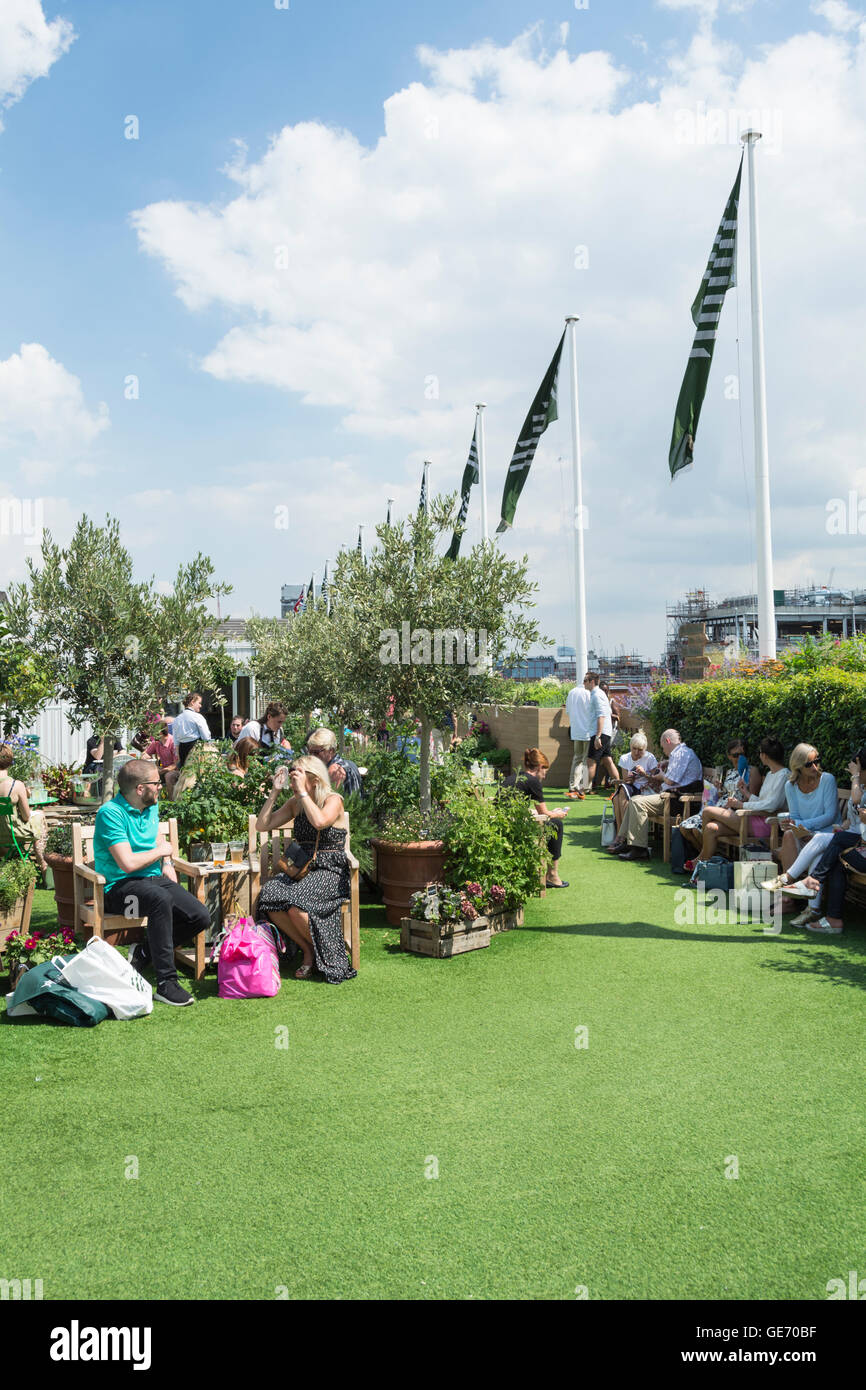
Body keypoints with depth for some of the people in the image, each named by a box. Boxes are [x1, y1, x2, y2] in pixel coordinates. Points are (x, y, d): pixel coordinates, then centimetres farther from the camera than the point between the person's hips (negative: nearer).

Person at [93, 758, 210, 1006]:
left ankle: (143, 952, 4)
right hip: (120, 886, -7)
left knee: (201, 917, -14)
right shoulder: (111, 813, -14)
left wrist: (167, 863, 15)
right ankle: (166, 983, -33)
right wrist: (160, 851, -6)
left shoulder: (151, 806, 11)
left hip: (154, 879, 7)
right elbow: (127, 863, -23)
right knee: (161, 898, -39)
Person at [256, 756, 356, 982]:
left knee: (296, 904, -32)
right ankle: (307, 950, -5)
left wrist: (302, 791, -19)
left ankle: (322, 954, -5)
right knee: (269, 897, -23)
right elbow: (262, 825, 10)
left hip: (330, 872, -6)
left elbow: (319, 821, -27)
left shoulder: (333, 800, -5)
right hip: (301, 869, 6)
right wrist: (275, 791, 2)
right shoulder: (295, 803, 13)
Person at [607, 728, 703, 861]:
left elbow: (670, 780, -17)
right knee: (633, 800, 10)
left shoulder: (681, 753, -11)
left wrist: (662, 774, 4)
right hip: (672, 795, 11)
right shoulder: (678, 754, 23)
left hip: (677, 799, -11)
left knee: (639, 803, -23)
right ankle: (623, 840, 3)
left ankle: (639, 848, -24)